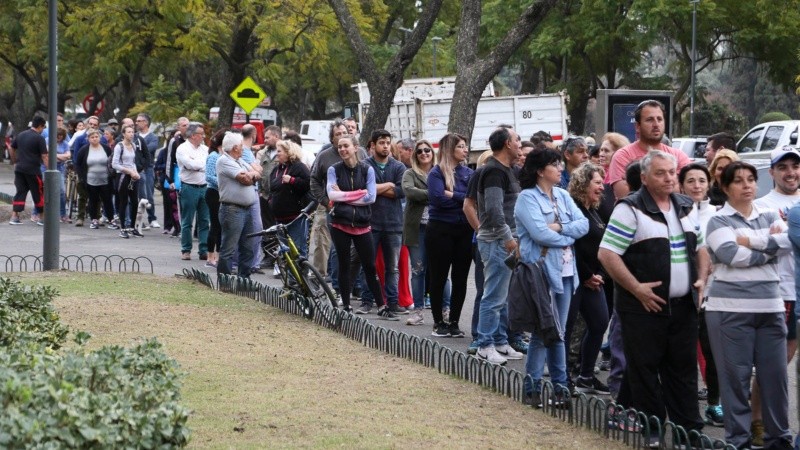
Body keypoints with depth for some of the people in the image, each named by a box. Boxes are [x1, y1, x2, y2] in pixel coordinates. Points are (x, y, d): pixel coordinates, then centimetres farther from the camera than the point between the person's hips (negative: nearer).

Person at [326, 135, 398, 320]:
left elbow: (371, 197, -10)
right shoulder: (334, 170, 1)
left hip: (362, 224, 0)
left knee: (370, 267, 3)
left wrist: (343, 197, -11)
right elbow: (332, 194, -14)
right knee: (344, 265, 6)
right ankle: (346, 306, 14)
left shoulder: (367, 170, 1)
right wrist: (358, 194, -14)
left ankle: (382, 307, 8)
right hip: (340, 223, 0)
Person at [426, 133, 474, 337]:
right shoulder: (436, 173, -4)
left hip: (464, 230, 4)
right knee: (439, 277, 3)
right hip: (441, 230, -4)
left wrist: (452, 195, -13)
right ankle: (438, 322, 12)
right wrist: (463, 198, -9)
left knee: (460, 278, 6)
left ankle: (454, 322, 14)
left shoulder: (468, 172, 9)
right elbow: (438, 198, -19)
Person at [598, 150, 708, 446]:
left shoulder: (685, 208, 12)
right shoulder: (630, 210, -10)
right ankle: (651, 430, 9)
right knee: (645, 369, 1)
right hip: (644, 307, -6)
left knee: (684, 368, 10)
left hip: (683, 305, 6)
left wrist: (702, 278, 5)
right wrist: (637, 289, -18)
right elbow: (607, 254, -15)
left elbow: (700, 248, 23)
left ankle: (688, 428, 16)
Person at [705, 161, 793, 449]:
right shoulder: (718, 221, 1)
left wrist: (750, 240, -11)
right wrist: (769, 246, -6)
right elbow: (731, 255, -16)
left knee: (775, 372, 4)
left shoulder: (770, 216, 14)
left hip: (770, 306, 4)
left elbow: (789, 241, -5)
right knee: (735, 374, -2)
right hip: (731, 308, -4)